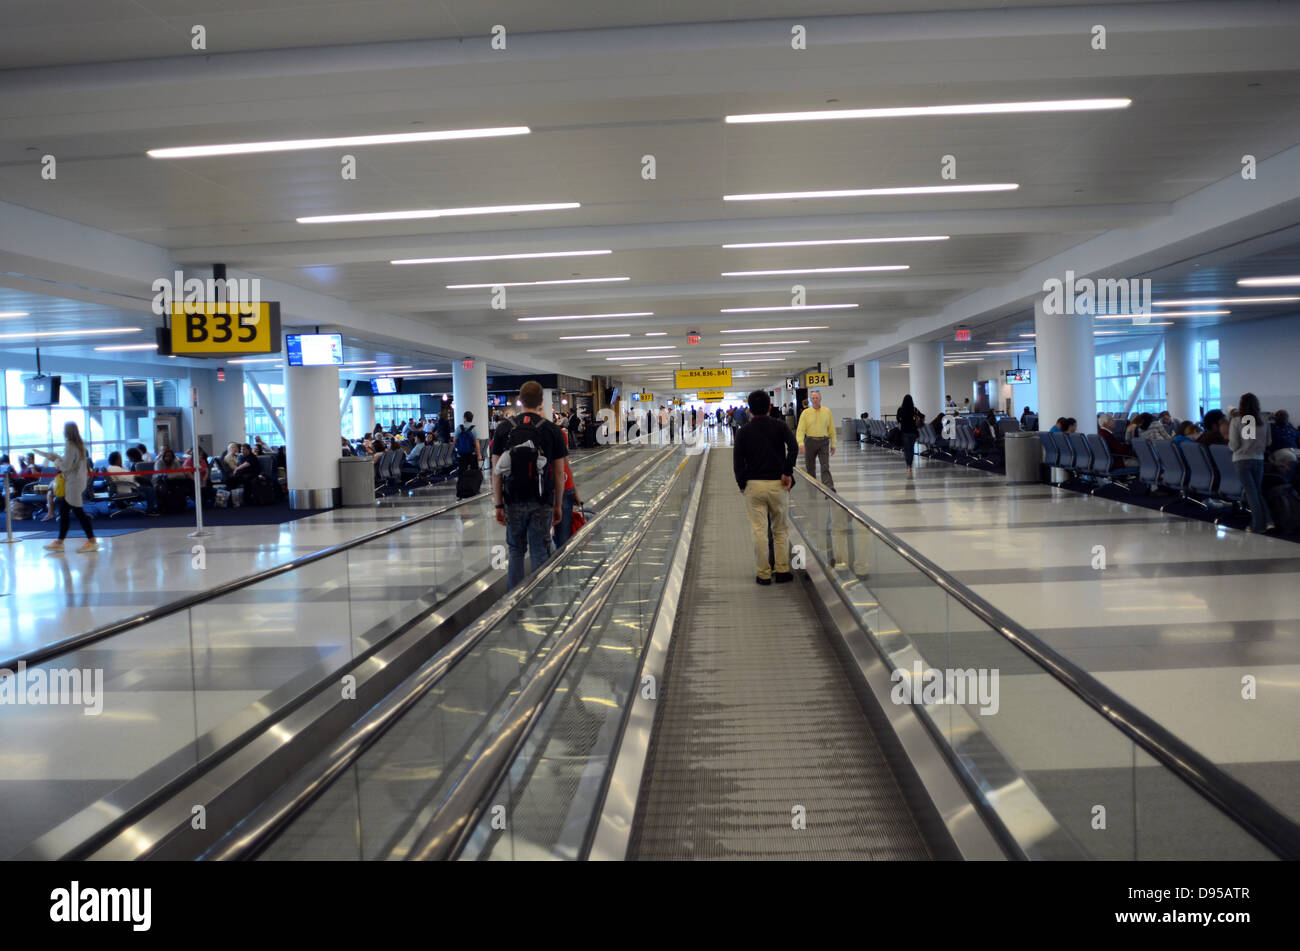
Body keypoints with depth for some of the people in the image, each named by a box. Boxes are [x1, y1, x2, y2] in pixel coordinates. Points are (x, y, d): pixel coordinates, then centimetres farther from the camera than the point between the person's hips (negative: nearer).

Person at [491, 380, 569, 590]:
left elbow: (496, 471, 0)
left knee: (515, 551, 14)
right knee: (540, 553, 6)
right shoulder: (552, 430, -2)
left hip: (514, 502, 1)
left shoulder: (504, 429, 0)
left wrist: (499, 505, 6)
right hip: (542, 503, -1)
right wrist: (558, 504, 9)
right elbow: (559, 472, 0)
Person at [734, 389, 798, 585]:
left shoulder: (744, 431, 2)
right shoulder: (779, 426, 1)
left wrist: (742, 484, 7)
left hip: (753, 485, 0)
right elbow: (793, 447, -15)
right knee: (781, 529, 13)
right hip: (777, 484, 0)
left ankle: (763, 574, 6)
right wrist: (787, 472, -11)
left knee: (759, 531, 3)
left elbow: (737, 460, -1)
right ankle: (782, 571, 13)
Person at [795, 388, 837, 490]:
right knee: (810, 467, 9)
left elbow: (832, 429, 8)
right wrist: (801, 443, -22)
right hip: (810, 442, 1)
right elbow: (800, 429, -7)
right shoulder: (806, 413, -1)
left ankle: (829, 489, -18)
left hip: (823, 442, -1)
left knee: (825, 467, -11)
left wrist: (833, 444, 7)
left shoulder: (827, 411, 3)